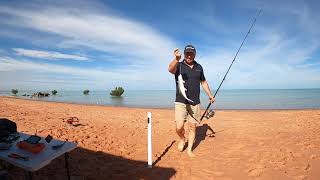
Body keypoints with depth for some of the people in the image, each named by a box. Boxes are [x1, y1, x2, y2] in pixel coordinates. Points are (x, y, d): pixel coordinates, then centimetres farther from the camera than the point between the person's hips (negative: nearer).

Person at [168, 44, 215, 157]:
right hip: (181, 102, -3)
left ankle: (189, 149, 26)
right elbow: (170, 69, -26)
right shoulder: (179, 65, -2)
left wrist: (210, 95, 17)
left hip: (195, 103, 4)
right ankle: (182, 139, 24)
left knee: (192, 127, 9)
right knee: (179, 127, -10)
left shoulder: (198, 67, 10)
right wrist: (176, 59, -44)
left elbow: (203, 82, 21)